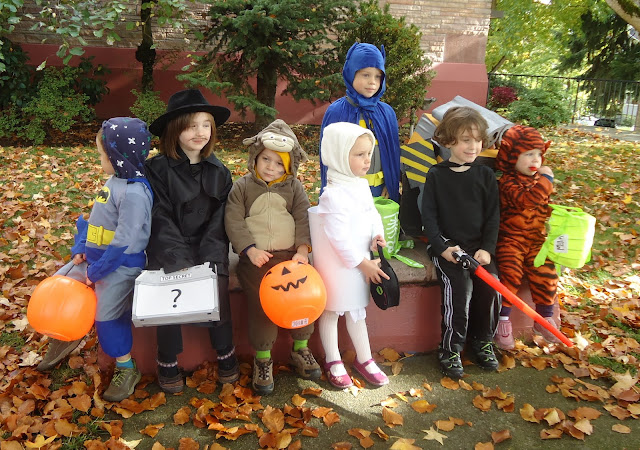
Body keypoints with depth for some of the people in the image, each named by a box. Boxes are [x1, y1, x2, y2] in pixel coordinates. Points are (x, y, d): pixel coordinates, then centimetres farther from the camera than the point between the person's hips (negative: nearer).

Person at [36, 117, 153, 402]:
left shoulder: (134, 192, -26)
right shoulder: (114, 181, 5)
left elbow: (125, 242, -26)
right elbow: (95, 219, 13)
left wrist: (97, 271, -19)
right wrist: (80, 249, 4)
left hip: (120, 265, -10)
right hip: (93, 257, 10)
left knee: (108, 317, -3)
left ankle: (126, 369, 19)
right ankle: (66, 337, 42)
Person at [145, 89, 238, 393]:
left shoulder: (219, 171, 7)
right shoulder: (158, 169, -3)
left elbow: (220, 219, 1)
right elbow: (161, 220, -9)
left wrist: (209, 259, -13)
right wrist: (180, 261, -19)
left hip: (209, 248, 2)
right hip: (168, 249, -2)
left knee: (218, 287, -16)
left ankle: (225, 353, 7)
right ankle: (168, 362, 5)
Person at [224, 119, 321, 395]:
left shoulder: (294, 187, 9)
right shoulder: (242, 187, 4)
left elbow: (303, 220, 1)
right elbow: (233, 221, -3)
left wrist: (302, 250, -12)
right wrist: (250, 250, -15)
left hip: (290, 254, 2)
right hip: (256, 257, -2)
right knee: (261, 303, -13)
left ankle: (301, 349, 15)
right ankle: (262, 359, 8)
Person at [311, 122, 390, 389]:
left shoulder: (362, 186, 2)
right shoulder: (334, 195, -25)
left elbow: (373, 214, 13)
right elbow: (339, 237, -26)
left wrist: (377, 236, -7)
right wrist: (363, 263, -19)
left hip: (360, 262, 8)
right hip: (337, 264, -8)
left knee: (356, 310, 21)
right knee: (331, 311, 12)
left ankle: (364, 359, 36)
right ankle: (333, 362, 30)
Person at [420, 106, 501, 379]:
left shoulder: (485, 175, 8)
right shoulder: (436, 175, 1)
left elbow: (493, 216, 6)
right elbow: (429, 215, -3)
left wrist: (487, 248, -8)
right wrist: (442, 248, -15)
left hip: (478, 246, 3)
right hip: (445, 245, -3)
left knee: (490, 285, -18)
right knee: (459, 285, -24)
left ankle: (482, 341, 9)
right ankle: (450, 349, -6)